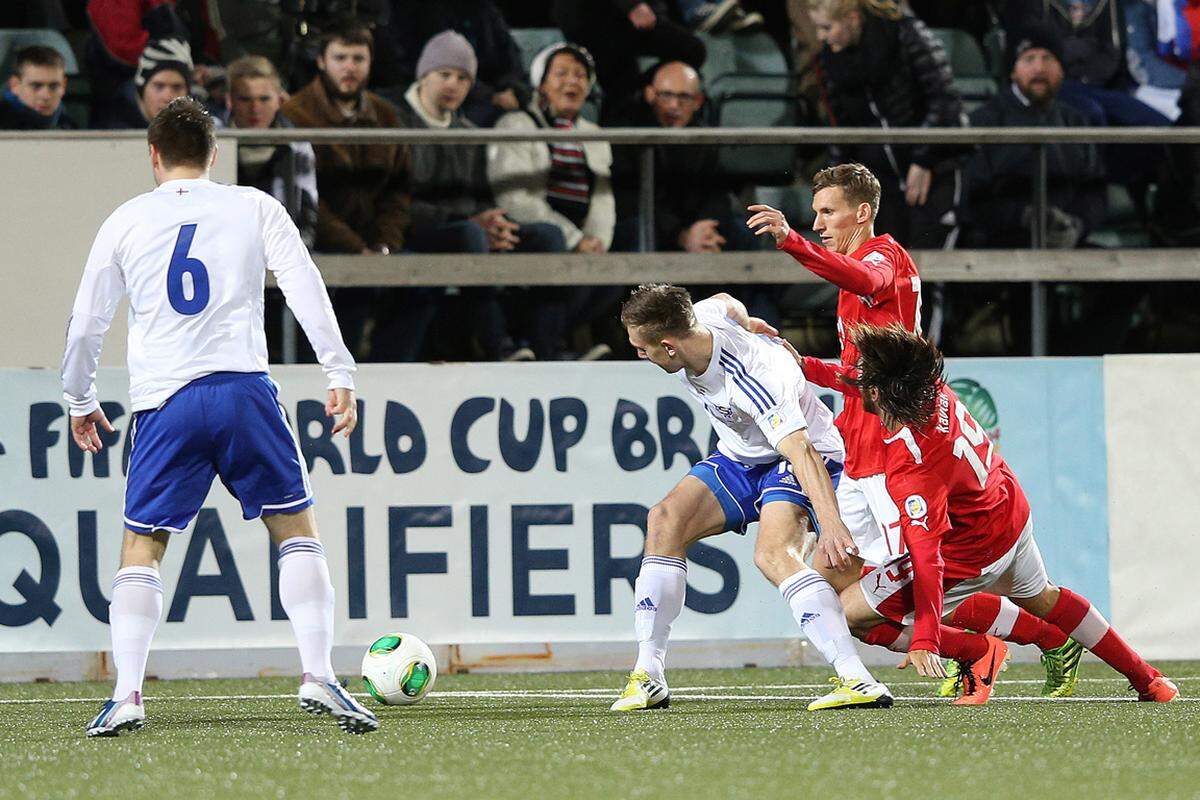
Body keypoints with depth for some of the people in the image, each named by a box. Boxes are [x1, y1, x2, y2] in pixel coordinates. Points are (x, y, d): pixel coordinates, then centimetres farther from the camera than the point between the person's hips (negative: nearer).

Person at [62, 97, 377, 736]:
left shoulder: (127, 221, 12)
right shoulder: (254, 208, 10)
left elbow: (86, 324, 15)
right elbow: (306, 289, 0)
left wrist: (80, 402, 29)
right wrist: (340, 376, 0)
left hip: (163, 402, 1)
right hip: (243, 388, -1)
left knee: (141, 545, 9)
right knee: (296, 527, 10)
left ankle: (127, 694, -5)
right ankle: (317, 677, -4)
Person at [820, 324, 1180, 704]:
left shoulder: (911, 473, -39)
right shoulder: (935, 392, -18)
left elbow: (926, 558, -43)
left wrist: (924, 641, -45)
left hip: (972, 555, -8)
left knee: (847, 611, -7)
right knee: (1041, 598, 35)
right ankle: (1147, 680, 48)